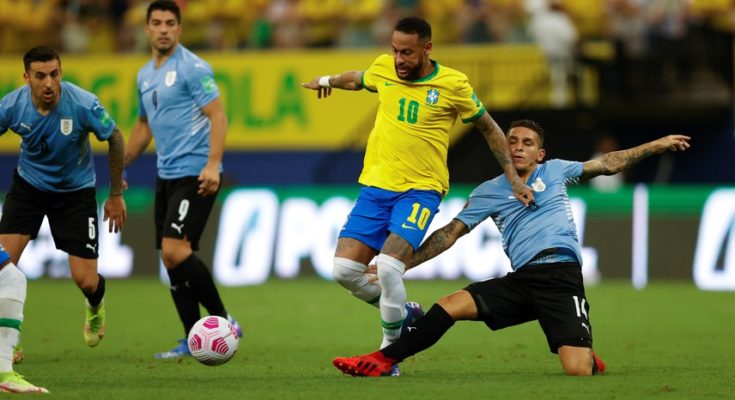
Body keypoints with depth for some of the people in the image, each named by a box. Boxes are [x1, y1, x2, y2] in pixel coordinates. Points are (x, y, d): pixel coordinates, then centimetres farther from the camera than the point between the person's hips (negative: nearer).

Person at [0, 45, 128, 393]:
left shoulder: (83, 104, -26)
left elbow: (115, 139, -8)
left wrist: (116, 194, -1)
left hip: (75, 191, -1)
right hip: (28, 185, 1)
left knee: (85, 280, -6)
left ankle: (96, 306, 39)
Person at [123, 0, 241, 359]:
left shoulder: (193, 68, -9)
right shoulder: (145, 75, 15)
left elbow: (217, 116, -15)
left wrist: (213, 164, -26)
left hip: (195, 173, -8)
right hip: (166, 176, 8)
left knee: (175, 250, -19)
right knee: (171, 258, 5)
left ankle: (222, 320, -8)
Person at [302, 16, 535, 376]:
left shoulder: (453, 85, -9)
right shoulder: (383, 68, 1)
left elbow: (489, 129, 5)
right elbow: (357, 79, 27)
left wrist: (514, 180, 7)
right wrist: (327, 81, 43)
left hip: (420, 190, -5)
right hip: (375, 185, 5)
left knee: (388, 266, -24)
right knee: (344, 270, -5)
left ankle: (390, 351, -5)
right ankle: (403, 313, 22)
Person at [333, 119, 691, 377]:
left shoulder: (555, 171, 15)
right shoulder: (489, 192, 15)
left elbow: (607, 164, 23)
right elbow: (450, 233, 13)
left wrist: (658, 145, 21)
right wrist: (398, 264, 7)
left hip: (561, 278, -2)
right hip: (521, 280, 2)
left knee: (578, 371, -20)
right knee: (450, 306, -16)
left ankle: (589, 358, 18)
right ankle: (381, 361, -10)